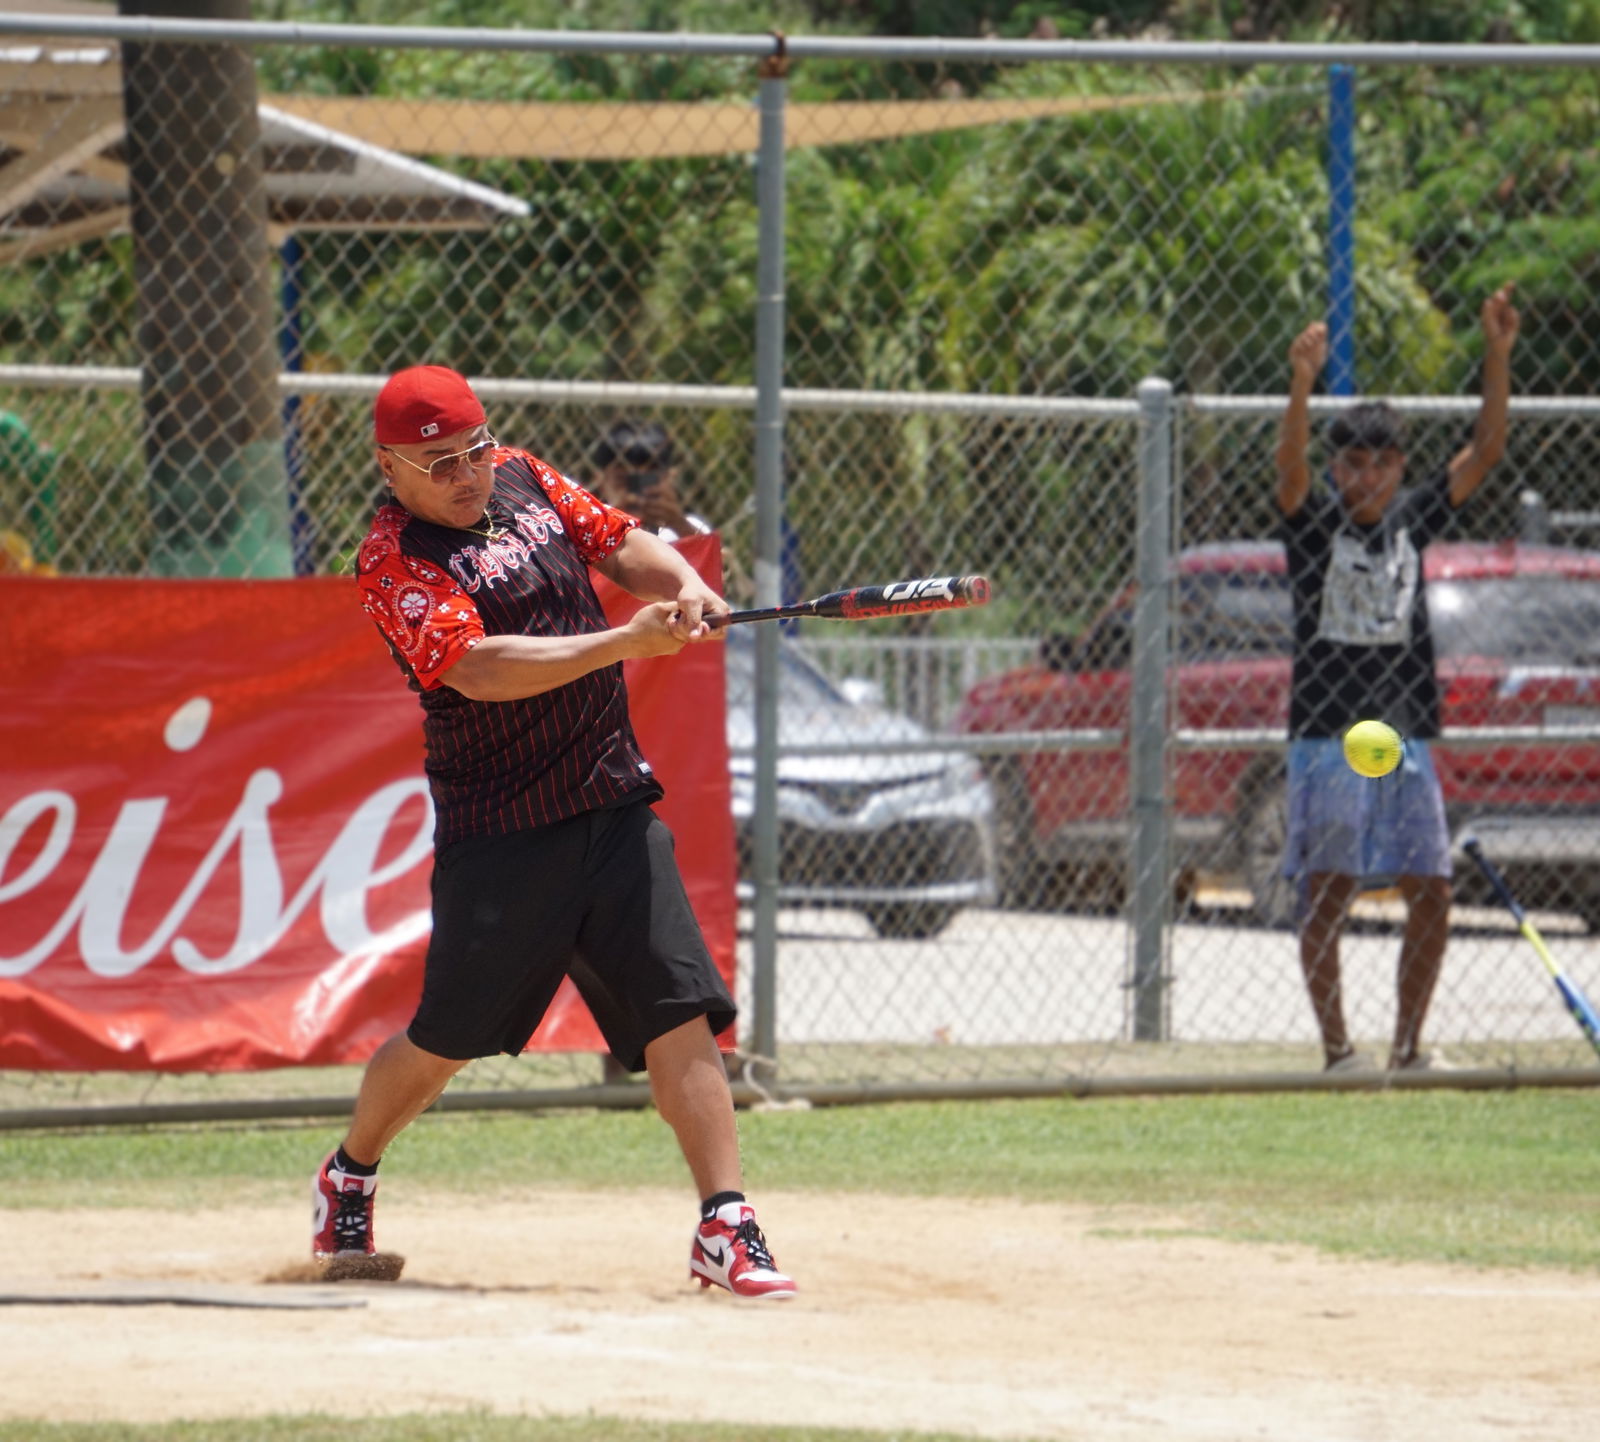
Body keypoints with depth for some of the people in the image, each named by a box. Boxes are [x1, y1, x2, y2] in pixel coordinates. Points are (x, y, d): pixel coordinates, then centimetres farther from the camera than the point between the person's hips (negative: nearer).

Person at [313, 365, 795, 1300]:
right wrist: (628, 642, -32)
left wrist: (685, 588, -8)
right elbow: (482, 668, -26)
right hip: (498, 829, -5)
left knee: (680, 1011, -8)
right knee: (447, 1040, 5)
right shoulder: (395, 562, -12)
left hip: (613, 803, 5)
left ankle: (726, 1226, -10)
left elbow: (622, 543, 15)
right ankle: (350, 1178, 32)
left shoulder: (521, 478, 8)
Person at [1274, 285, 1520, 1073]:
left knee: (1430, 895, 3)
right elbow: (1288, 464, -21)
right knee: (1327, 893, -5)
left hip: (1406, 739, 5)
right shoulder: (1314, 520, -1)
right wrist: (1301, 385, -38)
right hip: (1328, 735, -5)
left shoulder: (1413, 518, 10)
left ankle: (1408, 1045, 13)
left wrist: (1498, 355, -4)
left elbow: (1486, 449, 6)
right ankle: (1337, 1050, 0)